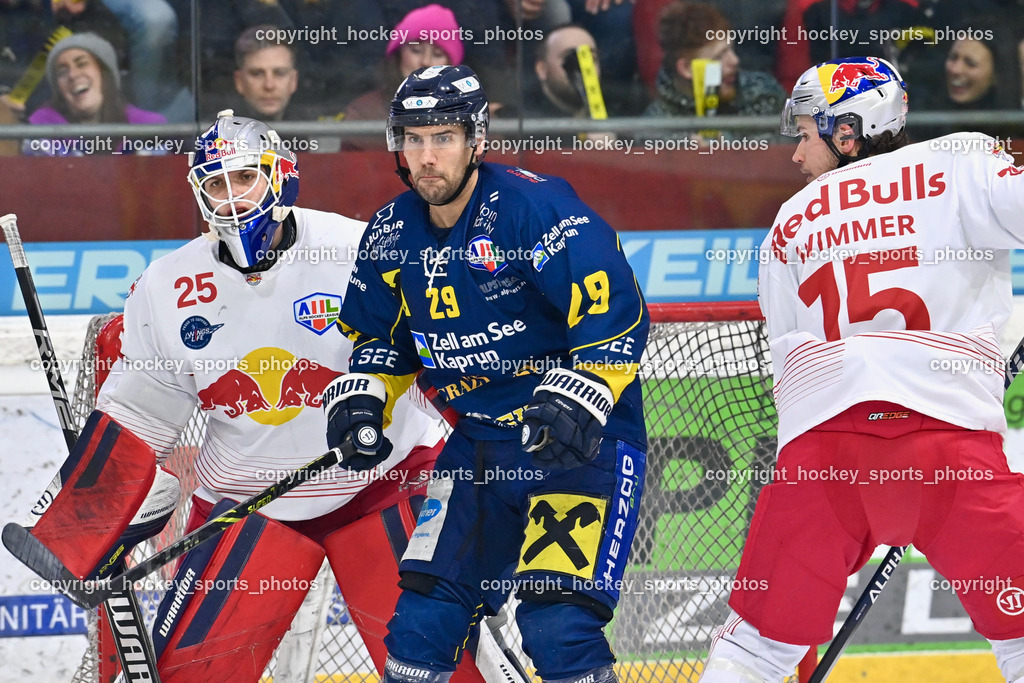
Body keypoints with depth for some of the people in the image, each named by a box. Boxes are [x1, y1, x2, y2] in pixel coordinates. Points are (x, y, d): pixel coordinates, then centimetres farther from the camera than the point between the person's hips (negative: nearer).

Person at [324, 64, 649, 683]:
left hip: (581, 440, -7)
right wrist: (363, 398, 4)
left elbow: (617, 314, -21)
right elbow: (381, 333, 21)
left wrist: (576, 402, -29)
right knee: (425, 616, 4)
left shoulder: (536, 209, -19)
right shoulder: (393, 234, 4)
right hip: (479, 442, 7)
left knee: (556, 622, -18)